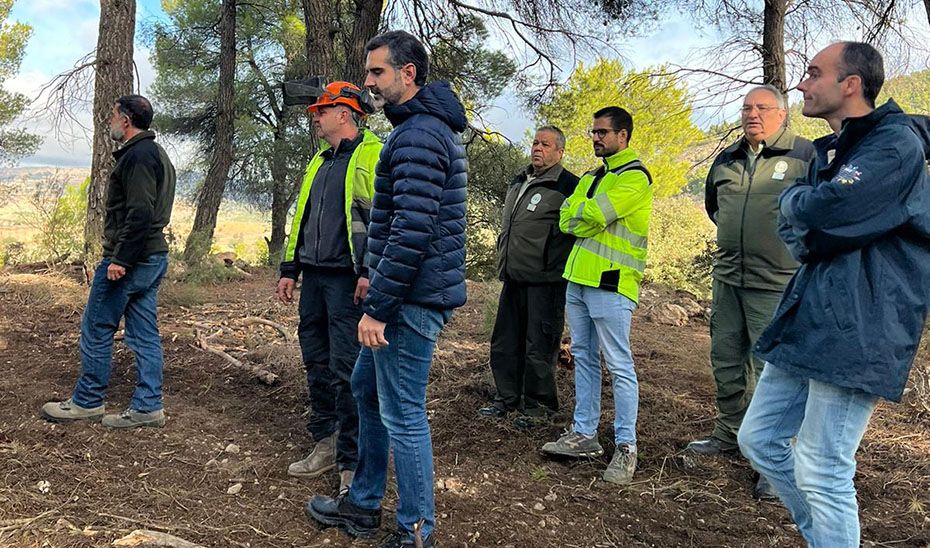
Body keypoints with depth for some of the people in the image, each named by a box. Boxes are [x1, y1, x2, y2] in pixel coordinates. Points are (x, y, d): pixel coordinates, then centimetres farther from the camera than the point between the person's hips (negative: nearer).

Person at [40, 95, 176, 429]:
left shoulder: (137, 155, -14)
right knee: (144, 334, 9)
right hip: (153, 257, 10)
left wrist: (120, 258, -24)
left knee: (96, 328, 3)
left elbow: (139, 213, -24)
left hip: (129, 260, -10)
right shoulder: (156, 153, 18)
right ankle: (147, 407, 12)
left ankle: (87, 402, 15)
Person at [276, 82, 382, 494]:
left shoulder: (372, 157, -5)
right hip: (315, 277, 9)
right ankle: (325, 444, 25)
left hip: (348, 280, -9)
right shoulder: (319, 162, 22)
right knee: (317, 364, 12)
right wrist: (289, 269, 20)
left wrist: (370, 272, -21)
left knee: (346, 369, -8)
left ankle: (352, 462, 1)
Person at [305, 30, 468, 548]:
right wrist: (379, 293, 23)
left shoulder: (417, 135, -17)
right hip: (418, 292, 11)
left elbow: (412, 231, -25)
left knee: (403, 413, -1)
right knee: (367, 388, 20)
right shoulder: (436, 128, 17)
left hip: (412, 298, -11)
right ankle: (363, 504, 34)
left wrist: (378, 306, -20)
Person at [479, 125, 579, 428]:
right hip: (513, 278, 8)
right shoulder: (517, 182, 18)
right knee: (505, 341, 13)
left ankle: (539, 405, 12)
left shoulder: (567, 185, -7)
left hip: (545, 281, -8)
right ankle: (507, 398, 26)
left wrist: (560, 269, -9)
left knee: (539, 346, -1)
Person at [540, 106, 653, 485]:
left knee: (619, 365, -4)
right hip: (578, 278, 9)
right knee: (583, 359, 12)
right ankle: (585, 434, 21)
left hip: (610, 283, -9)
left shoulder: (634, 177, -8)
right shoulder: (592, 176, 19)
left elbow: (591, 216, -19)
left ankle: (626, 446, 4)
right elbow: (566, 219, 9)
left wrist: (579, 213, 1)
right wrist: (588, 220, -10)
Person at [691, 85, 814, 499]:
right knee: (726, 361, 15)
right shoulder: (727, 159, 11)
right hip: (727, 278, 7)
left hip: (777, 283, -6)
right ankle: (729, 434, 33)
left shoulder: (805, 155, -7)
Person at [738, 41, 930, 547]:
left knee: (822, 470, -5)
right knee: (758, 438, 14)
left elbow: (822, 209, -24)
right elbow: (791, 233, 13)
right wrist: (814, 233, -10)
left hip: (857, 330, -9)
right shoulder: (827, 153, 19)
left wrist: (795, 198, -2)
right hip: (809, 321, 9)